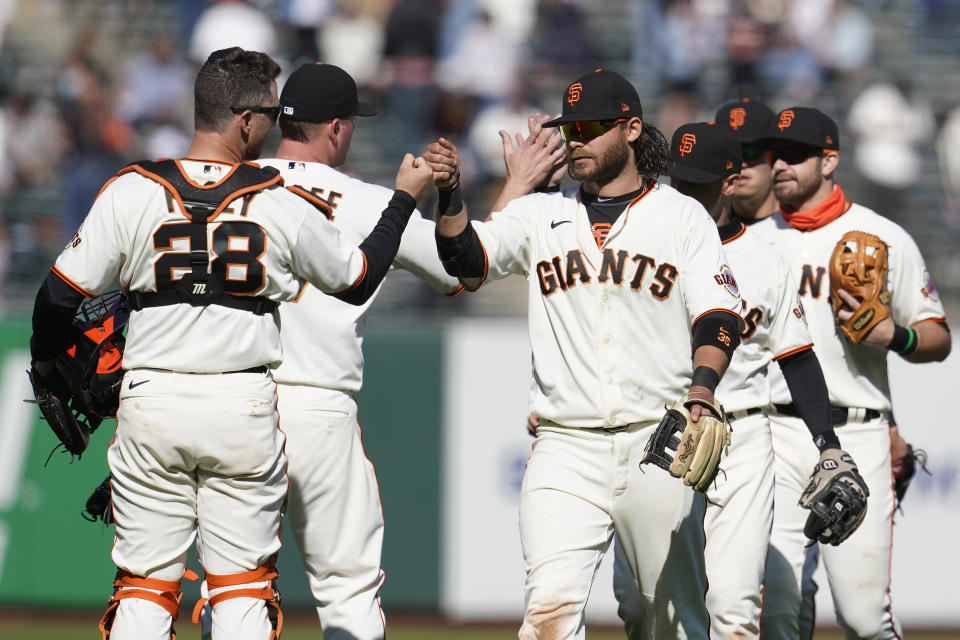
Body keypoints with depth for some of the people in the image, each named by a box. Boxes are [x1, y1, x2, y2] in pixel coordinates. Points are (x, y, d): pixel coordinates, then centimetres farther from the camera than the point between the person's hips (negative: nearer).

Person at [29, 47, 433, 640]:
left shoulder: (130, 192, -5)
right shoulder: (285, 205, -5)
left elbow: (61, 295, -2)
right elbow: (358, 280, 10)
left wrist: (45, 360, 18)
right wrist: (406, 198, 23)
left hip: (151, 406, 1)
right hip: (245, 412, 0)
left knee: (144, 586, 6)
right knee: (244, 590, 7)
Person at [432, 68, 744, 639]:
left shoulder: (682, 216, 6)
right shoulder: (542, 215, 13)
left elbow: (718, 318, -4)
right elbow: (467, 260, -2)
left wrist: (699, 400, -22)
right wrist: (451, 197, -21)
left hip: (659, 447, -1)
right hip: (566, 448, 1)